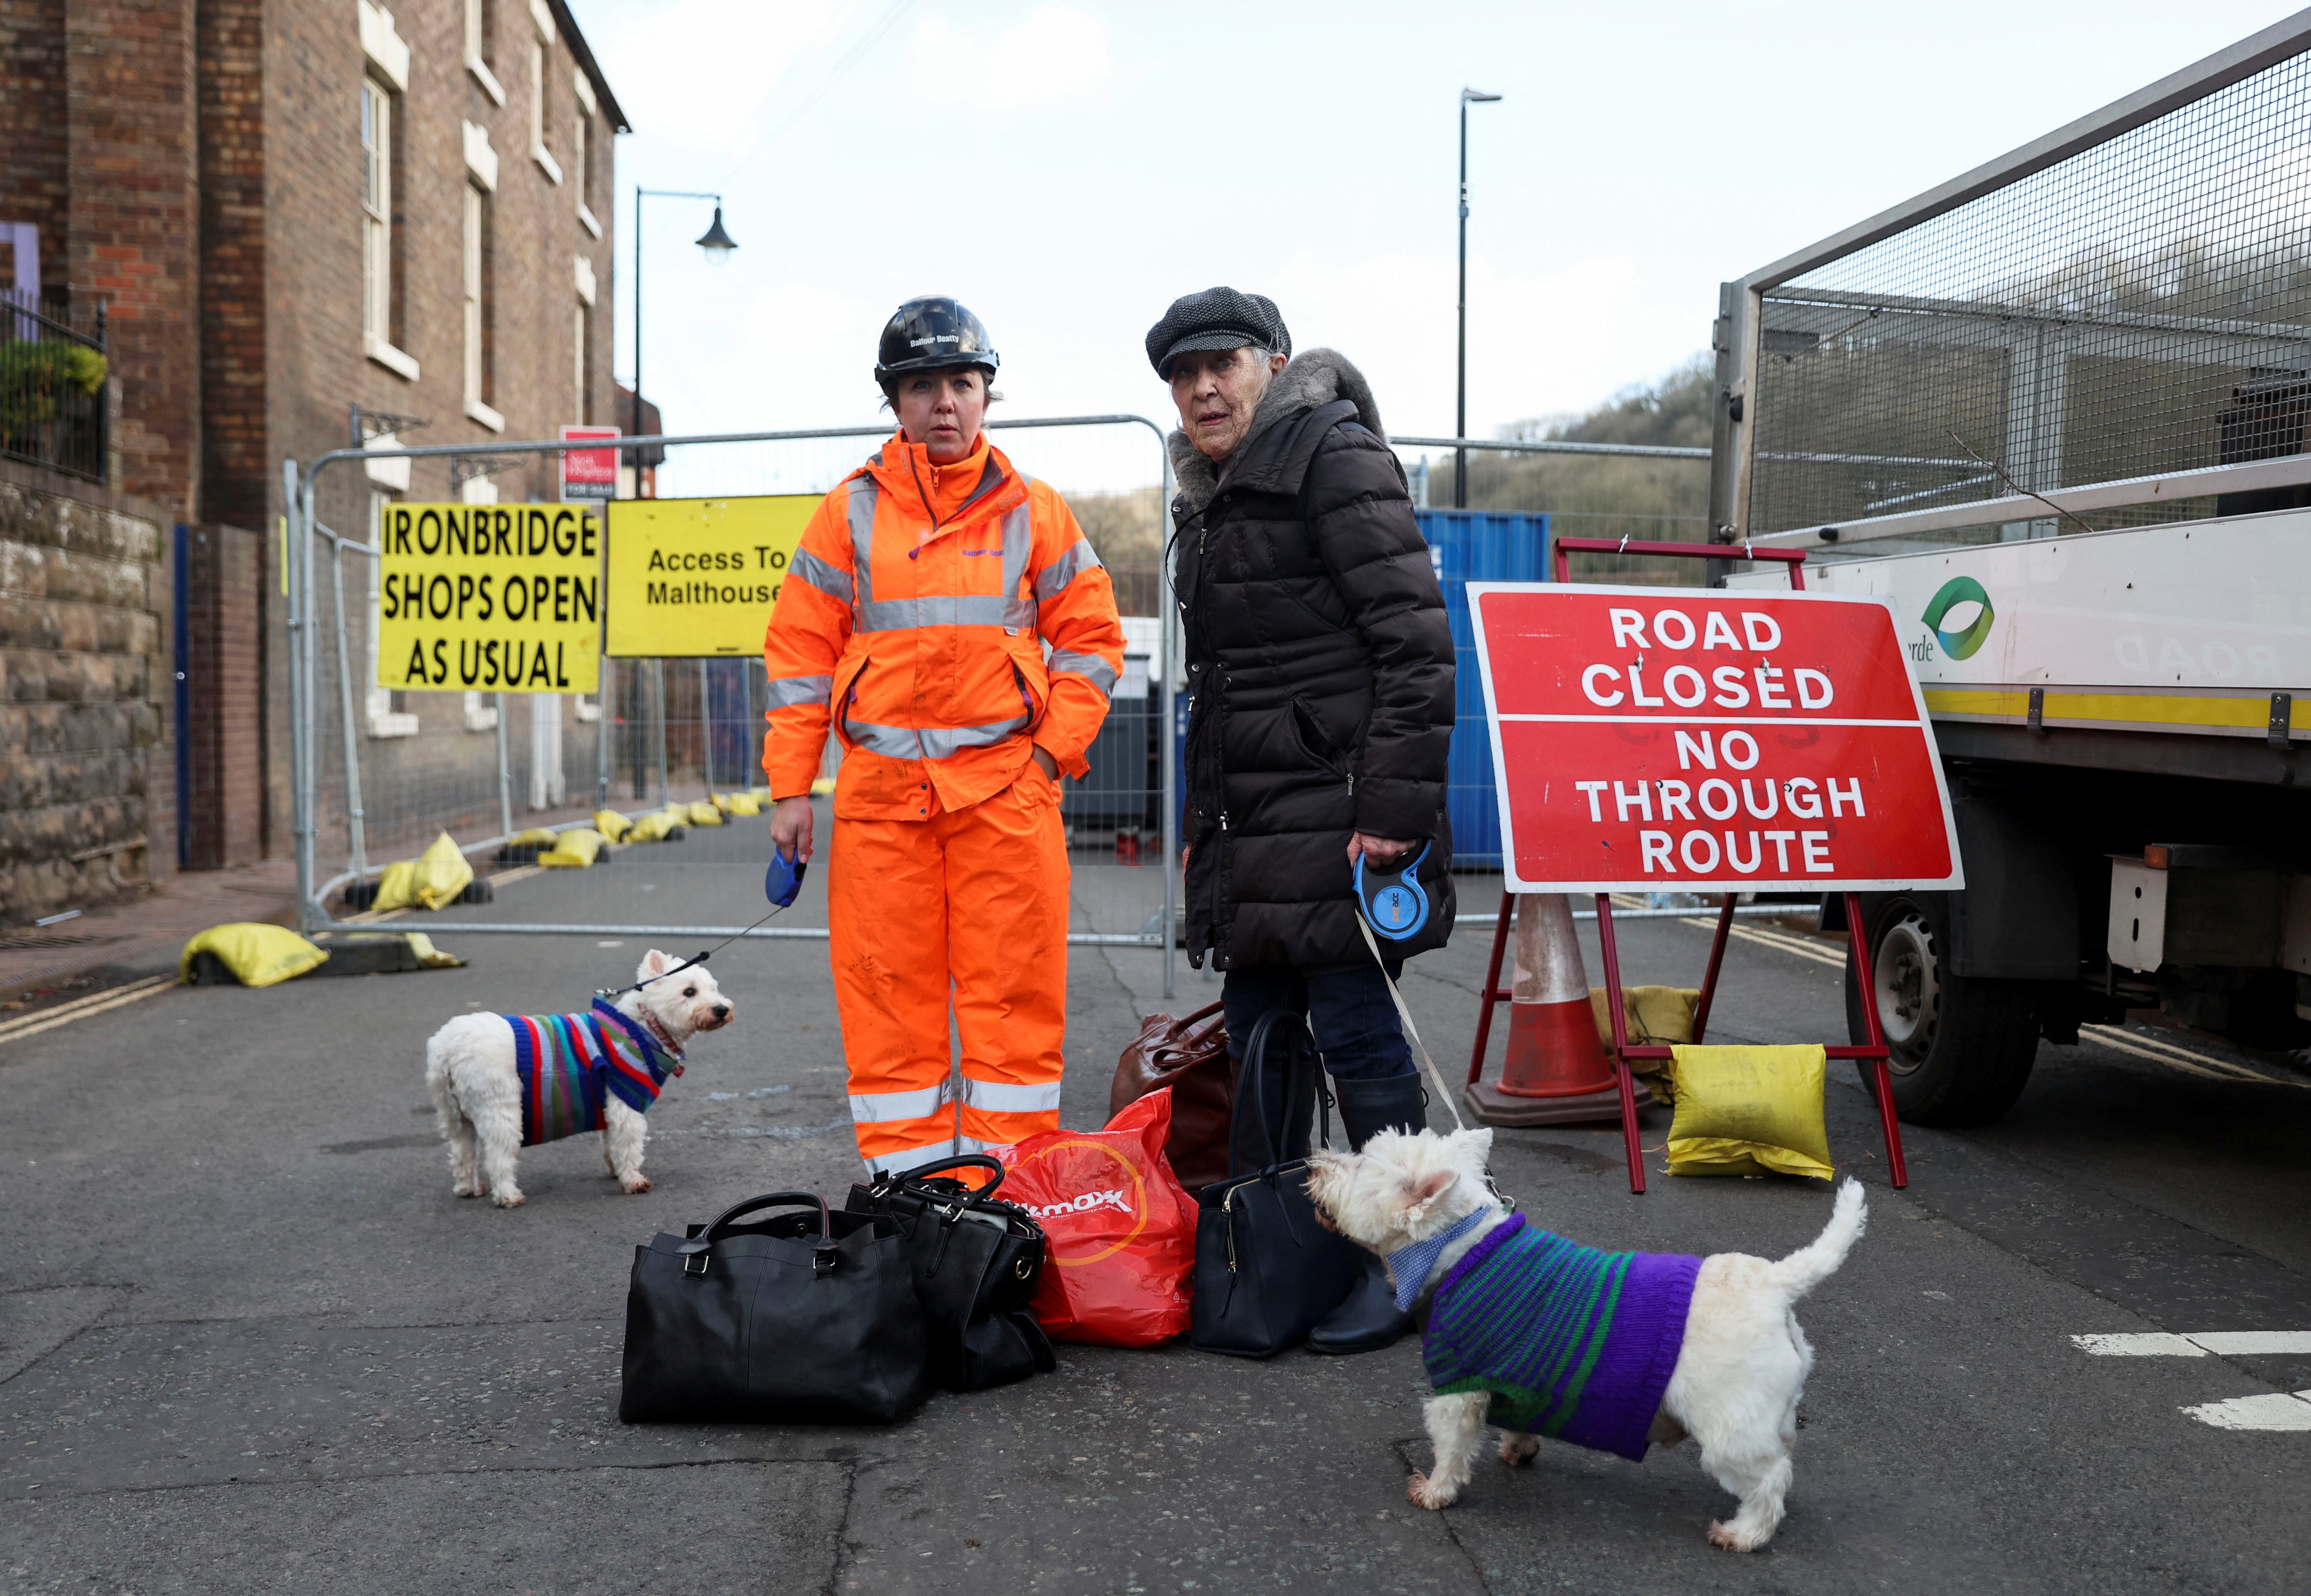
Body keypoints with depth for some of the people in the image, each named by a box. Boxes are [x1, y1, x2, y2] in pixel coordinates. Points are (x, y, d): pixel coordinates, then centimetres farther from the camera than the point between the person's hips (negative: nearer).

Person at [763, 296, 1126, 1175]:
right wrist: (791, 788, 4)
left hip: (1007, 783, 0)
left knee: (1013, 998, 0)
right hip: (879, 786, 1)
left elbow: (1091, 639, 10)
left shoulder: (1034, 511, 8)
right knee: (887, 998, 2)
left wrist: (1051, 753, -2)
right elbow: (800, 653, 9)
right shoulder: (849, 514, 8)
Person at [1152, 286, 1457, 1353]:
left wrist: (1396, 805, -21)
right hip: (1250, 826, 9)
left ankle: (1406, 1261, 9)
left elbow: (1416, 641, -16)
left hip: (1334, 815, -9)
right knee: (1255, 1036, 12)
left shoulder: (1334, 457, -7)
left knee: (1355, 1031, -4)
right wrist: (1201, 819, 24)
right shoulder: (1212, 497, 21)